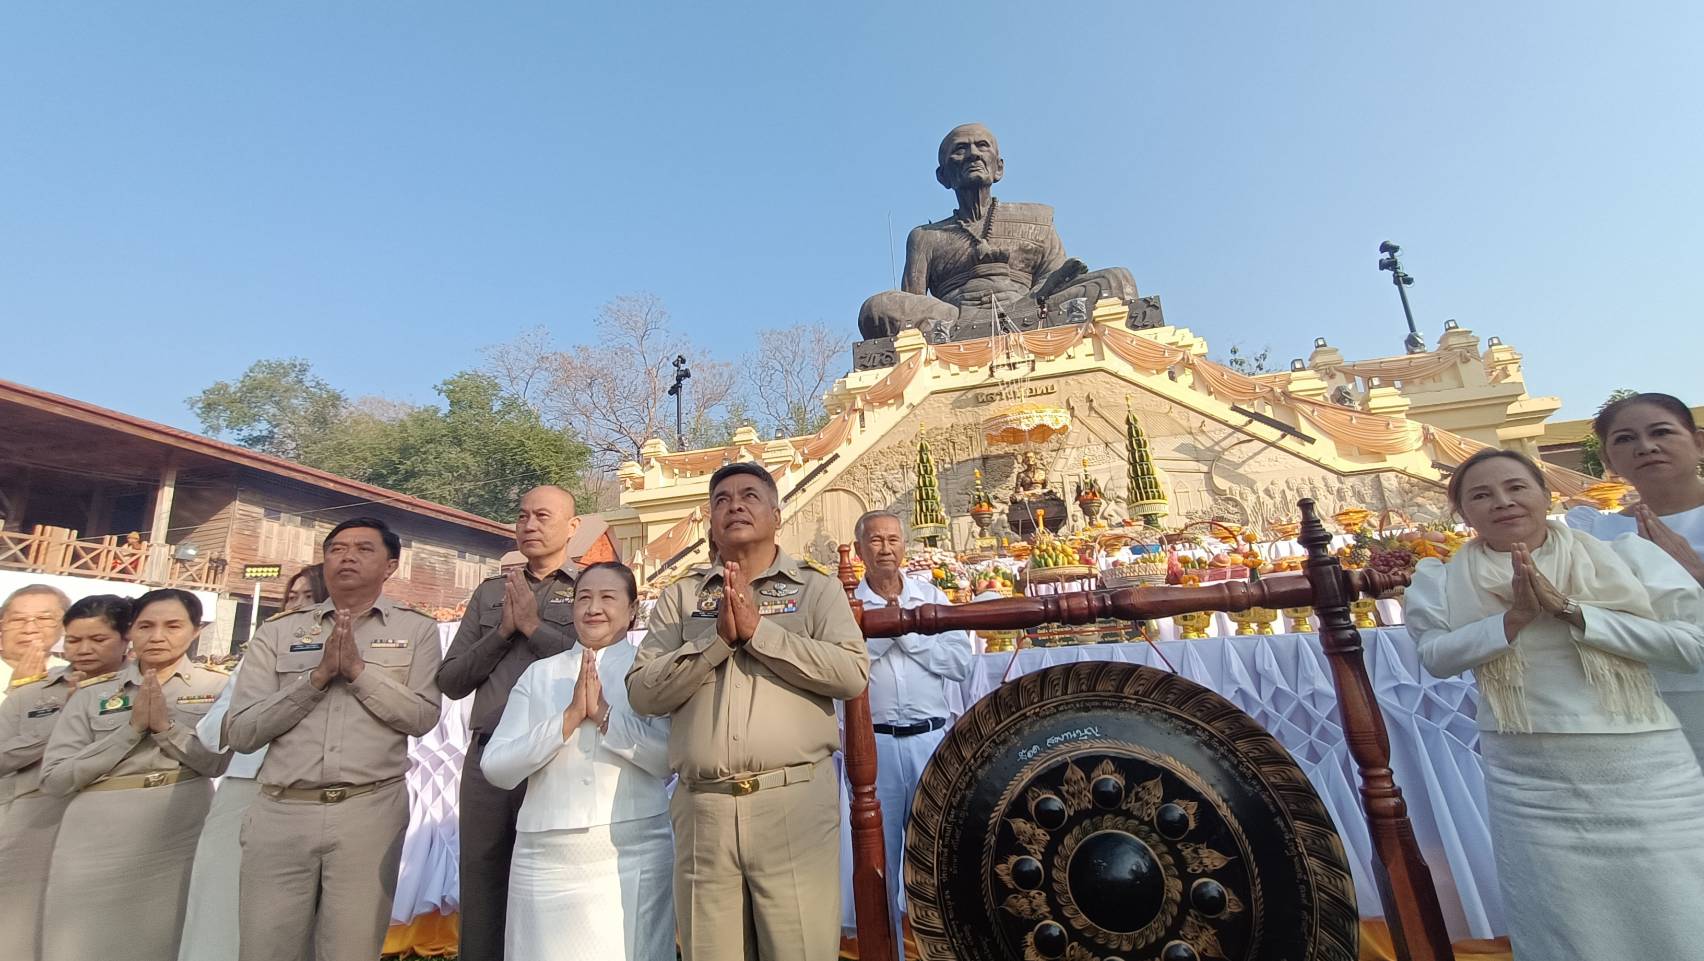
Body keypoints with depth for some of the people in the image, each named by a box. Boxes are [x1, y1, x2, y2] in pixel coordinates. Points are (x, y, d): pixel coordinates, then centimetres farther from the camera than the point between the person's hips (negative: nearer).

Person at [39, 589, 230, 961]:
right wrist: (132, 728, -12)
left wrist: (166, 726, -15)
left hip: (182, 833, -1)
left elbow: (224, 762, -6)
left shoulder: (216, 687, 2)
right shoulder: (92, 694, 5)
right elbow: (53, 778, -1)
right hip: (98, 839, 1)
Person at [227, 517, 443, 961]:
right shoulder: (277, 633, 8)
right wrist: (319, 675, -11)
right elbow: (240, 732, 1)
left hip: (370, 810, -1)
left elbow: (422, 717, -7)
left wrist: (358, 669, -13)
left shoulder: (416, 629, 3)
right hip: (281, 812, 1)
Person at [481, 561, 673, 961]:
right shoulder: (539, 674, 7)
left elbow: (672, 757, -11)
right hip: (546, 859, 2)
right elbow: (495, 768, -2)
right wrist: (570, 717, -14)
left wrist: (604, 713, -18)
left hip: (634, 854, -2)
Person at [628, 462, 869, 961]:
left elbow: (852, 673, -10)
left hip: (795, 802, -2)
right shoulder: (679, 597, 11)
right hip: (702, 808, 2)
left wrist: (759, 630, -14)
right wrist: (719, 638, -12)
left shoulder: (816, 587, 4)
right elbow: (642, 692, 1)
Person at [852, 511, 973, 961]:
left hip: (930, 738, 1)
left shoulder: (932, 596, 7)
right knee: (880, 853, 11)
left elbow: (960, 661, -4)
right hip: (873, 742, -1)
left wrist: (906, 630, -12)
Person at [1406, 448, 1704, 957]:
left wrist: (1569, 609, -14)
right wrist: (1514, 617, -18)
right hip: (1528, 780, 0)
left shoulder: (1627, 553, 4)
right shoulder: (1444, 579, 3)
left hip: (1647, 772, 1)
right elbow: (1435, 656, -7)